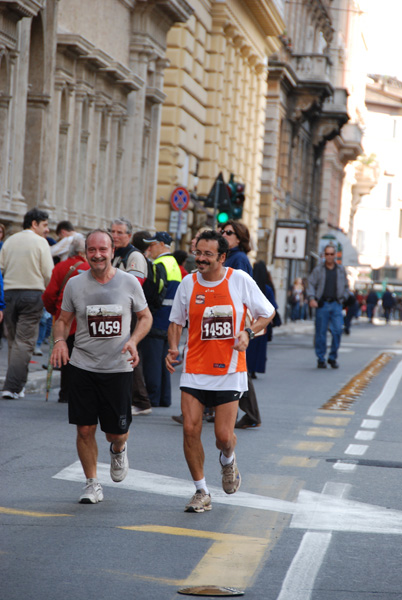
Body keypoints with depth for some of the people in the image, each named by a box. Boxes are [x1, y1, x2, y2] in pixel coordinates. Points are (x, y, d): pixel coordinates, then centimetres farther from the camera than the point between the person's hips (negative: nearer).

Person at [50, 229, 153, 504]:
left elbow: (146, 317, 8)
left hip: (118, 368, -1)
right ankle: (92, 484, 15)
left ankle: (118, 450, 39)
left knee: (117, 431, 2)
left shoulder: (129, 282, -3)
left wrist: (133, 340, -11)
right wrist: (60, 340, -9)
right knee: (85, 429, -1)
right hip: (83, 366, 1)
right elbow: (63, 320, 11)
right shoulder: (75, 284, 0)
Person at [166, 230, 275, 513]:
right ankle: (202, 492, 8)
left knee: (224, 435, -5)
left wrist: (248, 333, -11)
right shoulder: (188, 283, 2)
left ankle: (228, 460, 34)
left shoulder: (240, 280, -5)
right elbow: (176, 322, 15)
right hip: (195, 370, 2)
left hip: (229, 371, -2)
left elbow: (267, 313, 6)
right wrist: (173, 348, -3)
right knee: (190, 429, -8)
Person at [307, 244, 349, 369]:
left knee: (338, 330, -8)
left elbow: (346, 287, 20)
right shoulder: (318, 270, 5)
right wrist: (311, 298, -13)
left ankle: (332, 357, 5)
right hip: (322, 304, -2)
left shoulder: (341, 270, 12)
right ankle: (321, 359, 8)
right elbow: (311, 284, 1)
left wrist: (342, 298, 7)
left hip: (336, 304, 2)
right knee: (321, 333, -1)